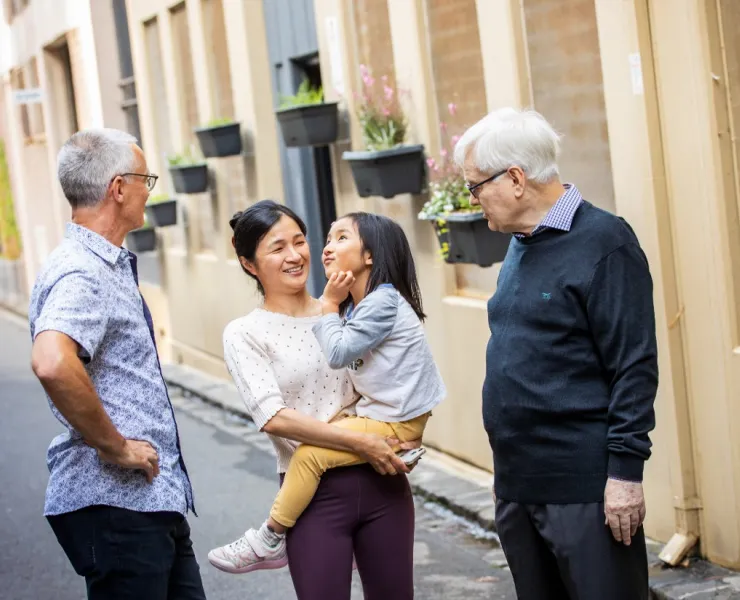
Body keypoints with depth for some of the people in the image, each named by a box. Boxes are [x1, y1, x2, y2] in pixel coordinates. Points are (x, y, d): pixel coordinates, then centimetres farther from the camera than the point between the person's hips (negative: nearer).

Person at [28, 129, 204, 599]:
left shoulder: (110, 266, 15)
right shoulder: (82, 274, -17)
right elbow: (52, 364, -36)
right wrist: (115, 447, -25)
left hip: (154, 500, 10)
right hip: (116, 502, -10)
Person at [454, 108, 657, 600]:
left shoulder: (603, 242, -11)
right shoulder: (521, 246, 13)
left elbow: (634, 368, -15)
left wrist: (625, 470, -18)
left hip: (583, 486, -8)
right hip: (518, 483, 8)